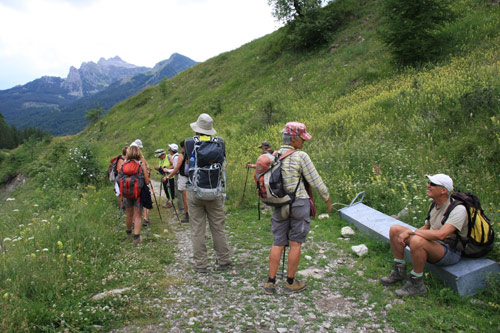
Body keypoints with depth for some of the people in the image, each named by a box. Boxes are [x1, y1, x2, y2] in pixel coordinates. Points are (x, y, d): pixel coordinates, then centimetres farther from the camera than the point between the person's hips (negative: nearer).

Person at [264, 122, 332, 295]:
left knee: (278, 243, 11)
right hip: (299, 204, -5)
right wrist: (327, 198, 6)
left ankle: (270, 282, 13)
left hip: (279, 205, 5)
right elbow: (315, 181, -8)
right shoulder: (301, 156, -13)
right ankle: (290, 282, 17)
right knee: (295, 244, 6)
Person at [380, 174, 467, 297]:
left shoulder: (458, 209, -23)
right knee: (394, 230, -1)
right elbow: (426, 228, 15)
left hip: (450, 252, -9)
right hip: (432, 245, 9)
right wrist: (406, 233, -5)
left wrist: (411, 231, -25)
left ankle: (417, 284, -19)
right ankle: (399, 271, 9)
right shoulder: (435, 205, 5)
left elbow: (441, 234, -35)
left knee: (417, 241, -39)